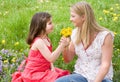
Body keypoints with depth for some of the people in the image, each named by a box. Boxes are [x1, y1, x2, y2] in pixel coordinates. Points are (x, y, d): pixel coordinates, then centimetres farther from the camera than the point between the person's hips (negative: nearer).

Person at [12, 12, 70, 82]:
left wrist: (52, 67, -4)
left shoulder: (47, 40, 6)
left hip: (43, 71, 9)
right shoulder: (39, 42, -21)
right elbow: (51, 58, -27)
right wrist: (61, 46, -29)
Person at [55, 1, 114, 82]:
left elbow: (105, 65, -13)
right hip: (80, 75, 4)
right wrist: (65, 47, -9)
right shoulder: (75, 33, 4)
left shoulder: (105, 35, -12)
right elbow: (68, 60, 10)